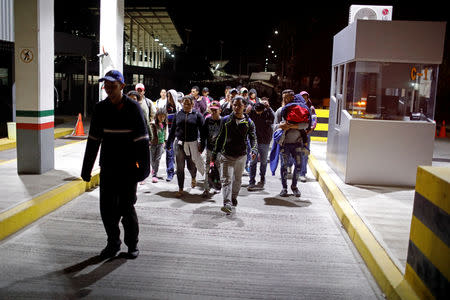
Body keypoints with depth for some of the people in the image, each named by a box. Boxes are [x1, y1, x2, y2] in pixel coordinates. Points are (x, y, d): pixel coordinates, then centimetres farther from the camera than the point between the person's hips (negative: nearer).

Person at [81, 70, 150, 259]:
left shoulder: (133, 108, -5)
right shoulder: (100, 109, 6)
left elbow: (141, 140, -7)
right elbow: (93, 140, 11)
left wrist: (143, 167, -13)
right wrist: (86, 169, 11)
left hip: (128, 169, -4)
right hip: (107, 169, 4)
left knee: (126, 208, 1)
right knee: (107, 208, 7)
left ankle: (132, 244, 21)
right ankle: (113, 243, 26)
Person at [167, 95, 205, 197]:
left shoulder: (197, 115, 0)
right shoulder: (178, 114, 6)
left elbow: (202, 130, 0)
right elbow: (172, 130, 11)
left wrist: (202, 144, -5)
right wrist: (168, 143, 11)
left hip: (192, 144, -2)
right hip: (180, 144, 2)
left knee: (191, 166, 8)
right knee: (180, 168, 1)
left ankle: (193, 178, 43)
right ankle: (180, 189, 12)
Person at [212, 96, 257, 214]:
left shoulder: (249, 122, 4)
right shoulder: (225, 120, 3)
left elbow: (253, 137, 0)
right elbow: (220, 138, 8)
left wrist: (254, 149, -21)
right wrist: (214, 154, 9)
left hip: (241, 156, 2)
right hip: (227, 155, -2)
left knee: (238, 179, 17)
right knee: (227, 179, -13)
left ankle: (234, 197, 38)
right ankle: (227, 203, -19)